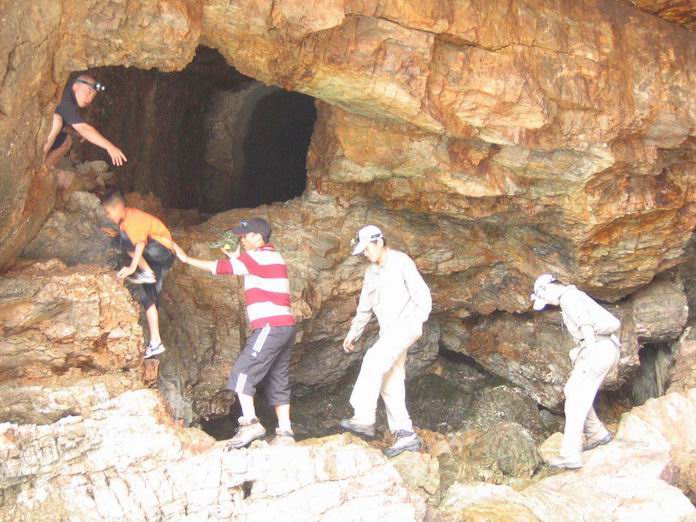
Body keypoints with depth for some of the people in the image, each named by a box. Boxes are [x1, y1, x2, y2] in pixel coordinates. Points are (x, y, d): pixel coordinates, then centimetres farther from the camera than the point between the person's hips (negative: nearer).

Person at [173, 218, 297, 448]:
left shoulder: (258, 257, -7)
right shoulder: (273, 257, 20)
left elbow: (220, 267, -5)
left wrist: (186, 258, 3)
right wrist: (236, 257, 20)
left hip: (270, 326, -9)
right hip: (286, 326, 9)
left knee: (242, 373, -9)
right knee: (278, 381, 10)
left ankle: (250, 423, -17)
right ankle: (285, 432, 8)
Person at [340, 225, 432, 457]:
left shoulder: (401, 262, -6)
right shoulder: (371, 272, 17)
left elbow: (422, 294, -12)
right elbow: (365, 307, 26)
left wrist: (418, 321, -24)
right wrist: (353, 333, 28)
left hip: (404, 325, -8)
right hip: (387, 331, 8)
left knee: (374, 360, -25)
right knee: (390, 383, 2)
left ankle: (364, 418, -27)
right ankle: (406, 435, 3)